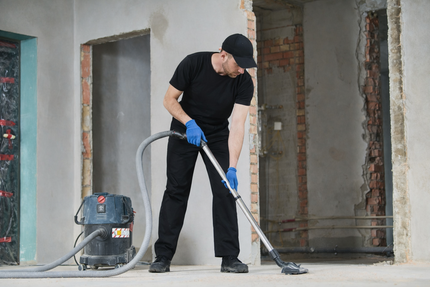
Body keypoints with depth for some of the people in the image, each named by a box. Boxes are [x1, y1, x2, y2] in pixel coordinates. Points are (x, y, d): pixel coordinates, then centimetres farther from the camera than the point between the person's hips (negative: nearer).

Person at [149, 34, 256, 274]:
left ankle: (229, 257, -7)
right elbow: (169, 100, -13)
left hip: (217, 135, 1)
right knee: (176, 190, -3)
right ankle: (163, 256, 1)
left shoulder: (244, 82, -21)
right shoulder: (193, 63, -24)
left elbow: (237, 125, -27)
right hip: (185, 130, -1)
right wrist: (190, 123, -28)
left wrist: (232, 167, -35)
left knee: (225, 191, -10)